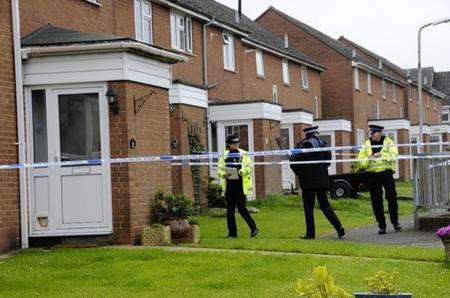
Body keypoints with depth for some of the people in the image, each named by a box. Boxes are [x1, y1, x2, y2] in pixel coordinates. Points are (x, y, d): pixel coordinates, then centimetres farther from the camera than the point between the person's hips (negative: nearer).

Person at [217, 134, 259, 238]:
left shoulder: (244, 154, 2)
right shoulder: (224, 155, 10)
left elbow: (249, 167, -7)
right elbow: (219, 168, 7)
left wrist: (241, 172, -24)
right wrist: (224, 174, -13)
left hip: (241, 185, -4)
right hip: (229, 185, 4)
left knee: (241, 208, -9)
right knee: (230, 209, 6)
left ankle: (254, 228, 4)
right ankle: (232, 232, 14)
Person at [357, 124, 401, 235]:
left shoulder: (388, 142, 3)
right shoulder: (367, 145, 9)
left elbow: (393, 156, -12)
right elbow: (361, 162, 5)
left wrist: (380, 154, -19)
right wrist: (369, 158, -13)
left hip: (386, 173, -2)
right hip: (373, 175, 2)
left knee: (392, 198, -3)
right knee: (376, 201, 2)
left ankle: (395, 222, 15)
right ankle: (381, 225, 11)